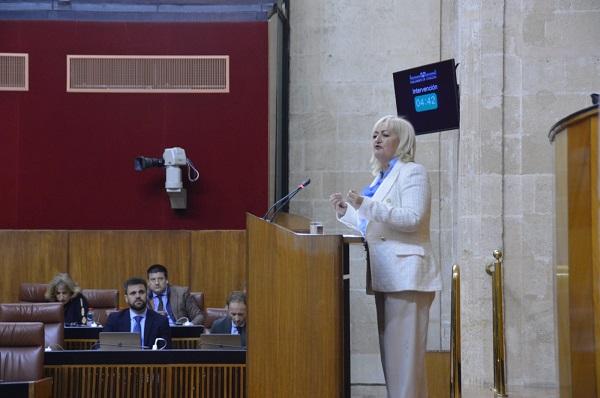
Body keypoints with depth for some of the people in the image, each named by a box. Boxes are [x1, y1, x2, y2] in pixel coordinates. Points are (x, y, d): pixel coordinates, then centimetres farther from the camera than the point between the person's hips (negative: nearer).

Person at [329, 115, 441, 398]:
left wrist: (366, 205, -24)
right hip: (386, 276, 9)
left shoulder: (412, 172, -5)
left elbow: (412, 219, -19)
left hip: (405, 275, -9)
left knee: (404, 351, -10)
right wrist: (346, 212, 14)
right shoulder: (382, 178, 21)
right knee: (390, 351, 10)